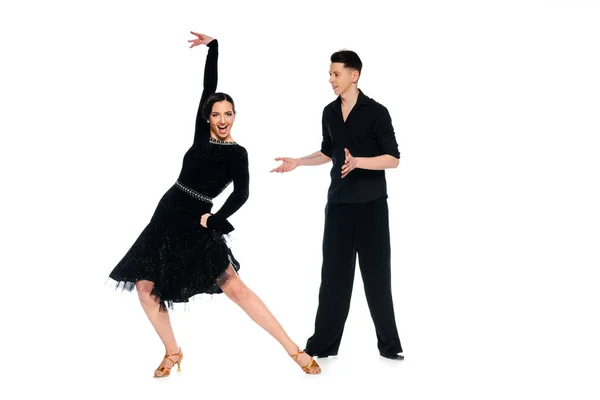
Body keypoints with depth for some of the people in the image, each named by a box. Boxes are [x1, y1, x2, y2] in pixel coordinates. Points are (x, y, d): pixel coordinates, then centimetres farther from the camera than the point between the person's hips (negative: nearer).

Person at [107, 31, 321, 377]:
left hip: (196, 224, -6)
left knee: (234, 287, -13)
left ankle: (295, 350, -11)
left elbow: (241, 193, -17)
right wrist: (213, 46, 12)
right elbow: (208, 85, 10)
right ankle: (173, 352, 19)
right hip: (167, 216, 6)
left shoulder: (237, 153, -5)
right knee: (145, 286, 4)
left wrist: (213, 220, -16)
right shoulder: (202, 134, 7)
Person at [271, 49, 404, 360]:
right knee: (334, 272, 6)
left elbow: (393, 159, -11)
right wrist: (298, 162, 9)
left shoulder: (376, 112, -9)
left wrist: (358, 161, -25)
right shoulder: (329, 113, 8)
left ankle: (388, 344, 11)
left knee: (375, 273, 0)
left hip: (371, 204, -4)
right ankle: (324, 343, 12)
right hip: (338, 203, 5)